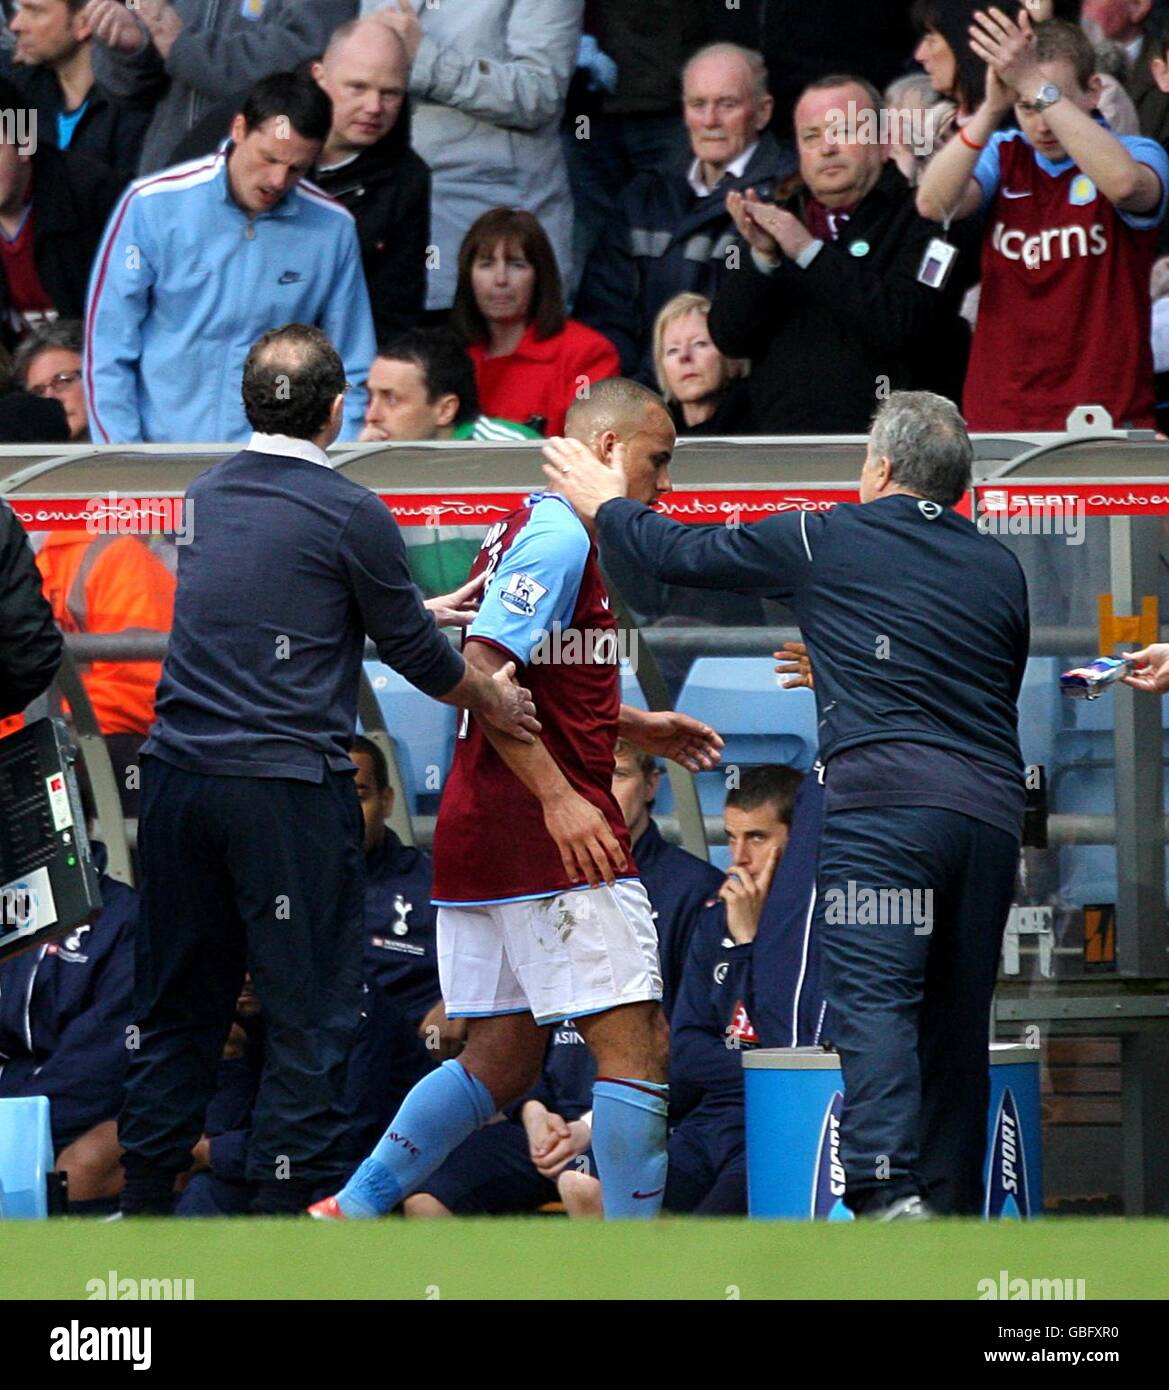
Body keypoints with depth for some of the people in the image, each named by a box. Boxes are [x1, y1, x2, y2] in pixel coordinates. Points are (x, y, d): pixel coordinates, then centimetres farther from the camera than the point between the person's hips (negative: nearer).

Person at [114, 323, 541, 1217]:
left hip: (178, 775, 6)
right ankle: (290, 1205, -1)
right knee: (311, 1013, 1)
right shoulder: (349, 514, -9)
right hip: (287, 788, -6)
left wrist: (430, 609, 33)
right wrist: (493, 700, 19)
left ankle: (144, 1202, 17)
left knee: (180, 1008, 14)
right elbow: (413, 651, 0)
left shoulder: (209, 497, 11)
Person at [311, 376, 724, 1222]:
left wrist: (637, 728, 23)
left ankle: (350, 1215, 11)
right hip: (552, 837, -10)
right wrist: (559, 797, -24)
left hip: (484, 835, 10)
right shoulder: (561, 536, -11)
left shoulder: (528, 531, 19)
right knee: (636, 1043, -7)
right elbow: (484, 673, -21)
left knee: (500, 1063, 13)